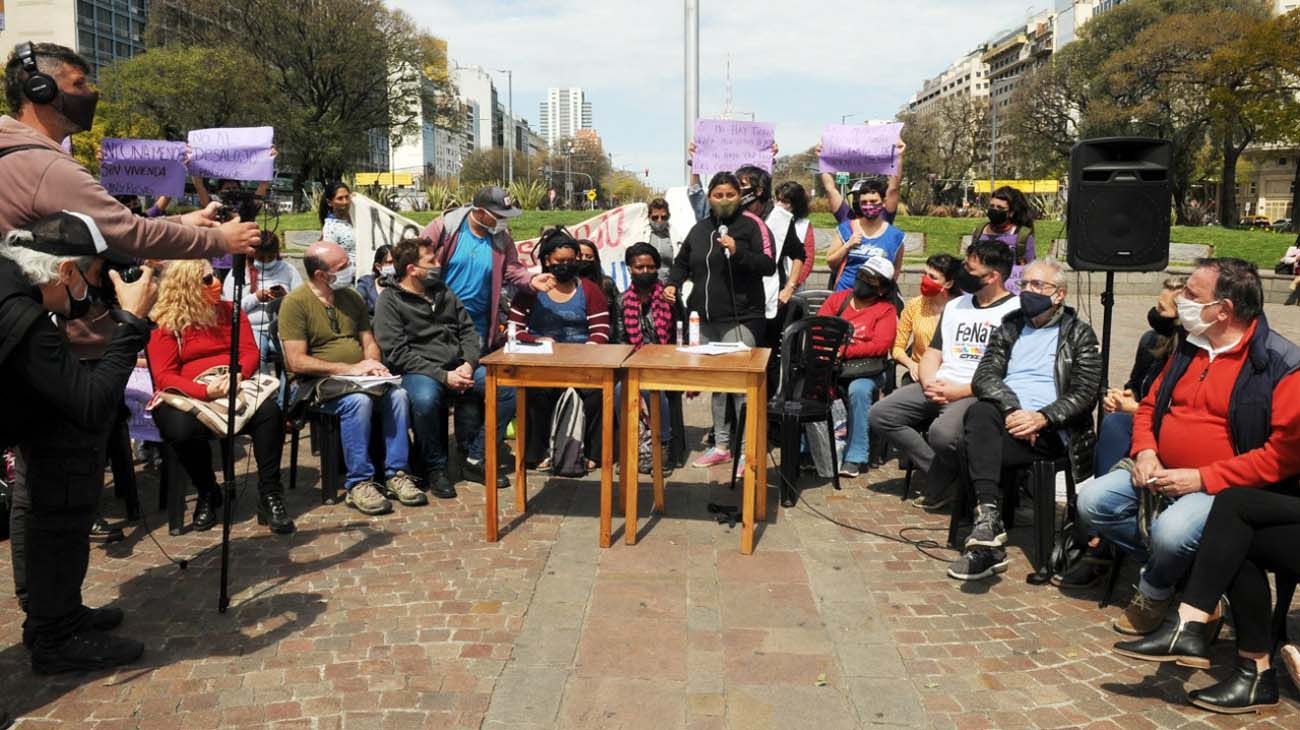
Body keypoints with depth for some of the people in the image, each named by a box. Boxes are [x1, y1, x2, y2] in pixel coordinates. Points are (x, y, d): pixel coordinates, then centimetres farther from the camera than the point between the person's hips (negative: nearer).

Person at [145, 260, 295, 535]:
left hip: (234, 391, 3)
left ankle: (270, 495, -19)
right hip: (187, 397, -3)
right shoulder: (164, 324, 0)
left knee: (270, 410, -29)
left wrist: (238, 374, -16)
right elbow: (164, 377, -8)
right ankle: (207, 493, -6)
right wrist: (205, 391, -24)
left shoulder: (229, 311, 13)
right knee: (181, 428, -36)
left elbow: (250, 351, 7)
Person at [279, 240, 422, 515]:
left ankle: (397, 473, -16)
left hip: (361, 377, 6)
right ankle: (358, 483, -26)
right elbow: (296, 362, -15)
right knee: (358, 401, -35)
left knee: (398, 394, -23)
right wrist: (349, 369, -19)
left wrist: (373, 363, -8)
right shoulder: (295, 303, -8)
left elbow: (369, 341, 16)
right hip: (320, 381, -5)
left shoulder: (352, 297, 12)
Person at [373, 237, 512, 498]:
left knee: (507, 387, -13)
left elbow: (468, 329, 16)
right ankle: (435, 468, -15)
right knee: (424, 398, -40)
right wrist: (443, 376, -19)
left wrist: (468, 364, -5)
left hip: (457, 367, 6)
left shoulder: (443, 292, 17)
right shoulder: (390, 301, -3)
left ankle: (474, 459, -4)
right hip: (418, 371, -6)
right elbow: (397, 353, -12)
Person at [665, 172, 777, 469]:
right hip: (706, 320, 6)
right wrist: (673, 283, 8)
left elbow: (769, 266, -11)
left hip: (741, 319, -6)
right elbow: (682, 262, 27)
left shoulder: (751, 226, -3)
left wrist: (738, 252, -24)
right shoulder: (699, 229, 14)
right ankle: (721, 445, 25)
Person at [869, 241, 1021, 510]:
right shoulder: (955, 306, 20)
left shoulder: (1016, 311, -5)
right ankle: (943, 477, -6)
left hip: (979, 394, -8)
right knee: (881, 414, -8)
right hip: (937, 388, 8)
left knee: (943, 432, -35)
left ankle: (942, 481, 0)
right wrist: (929, 383, -2)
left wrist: (958, 392, -15)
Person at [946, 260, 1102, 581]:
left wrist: (1042, 418, -17)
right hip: (1004, 417, 4)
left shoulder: (1080, 334, 12)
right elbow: (984, 376, 7)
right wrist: (1012, 409, -13)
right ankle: (988, 517, -39)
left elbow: (1085, 393, 0)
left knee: (974, 448, -31)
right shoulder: (1009, 327, 22)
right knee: (980, 413, -34)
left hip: (1048, 431, -3)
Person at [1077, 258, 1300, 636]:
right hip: (1161, 474, 7)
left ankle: (1154, 591, 2)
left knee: (1171, 531, -33)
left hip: (1225, 489, -7)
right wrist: (1145, 452, -2)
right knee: (1092, 501, -12)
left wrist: (1204, 477, -21)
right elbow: (1149, 406, 19)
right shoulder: (1188, 347, 11)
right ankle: (1175, 565, 5)